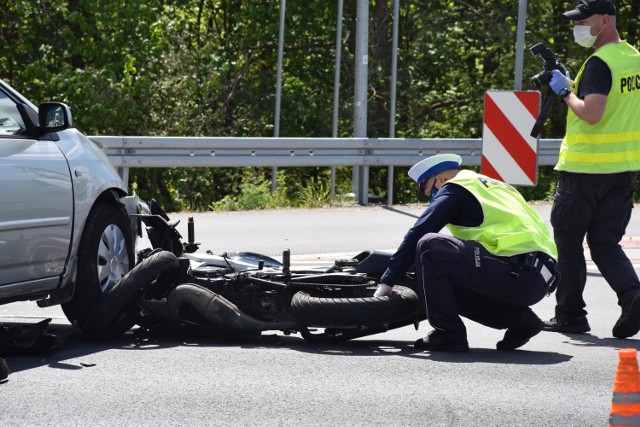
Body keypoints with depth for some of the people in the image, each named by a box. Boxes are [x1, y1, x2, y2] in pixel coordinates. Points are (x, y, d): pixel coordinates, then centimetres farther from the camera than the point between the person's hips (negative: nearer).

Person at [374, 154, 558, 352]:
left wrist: (387, 282, 2)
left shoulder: (455, 189, 5)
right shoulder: (492, 187, 31)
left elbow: (417, 234, -1)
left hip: (518, 273, -9)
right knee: (450, 287, 23)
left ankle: (447, 334, -7)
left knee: (429, 246, -9)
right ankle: (519, 319, 11)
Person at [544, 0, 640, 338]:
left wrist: (566, 92, -12)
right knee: (605, 242, 10)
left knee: (568, 240, 6)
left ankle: (569, 315, 11)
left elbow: (591, 114, -27)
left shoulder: (599, 63, -17)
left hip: (586, 167, -8)